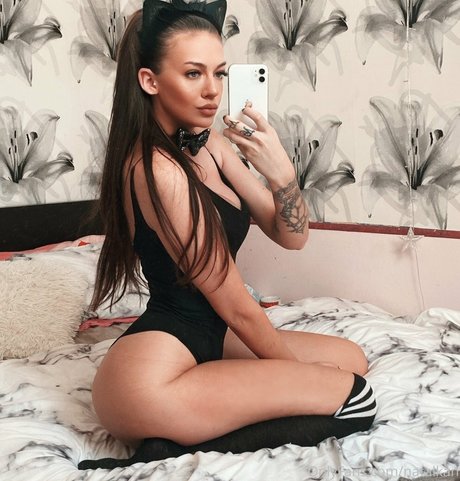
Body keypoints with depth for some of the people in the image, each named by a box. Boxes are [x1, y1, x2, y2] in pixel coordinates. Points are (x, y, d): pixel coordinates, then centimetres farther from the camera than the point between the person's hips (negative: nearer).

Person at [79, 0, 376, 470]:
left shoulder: (210, 145, 6)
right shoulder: (158, 170, -21)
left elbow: (290, 236, 5)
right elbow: (237, 307, -15)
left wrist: (281, 172, -15)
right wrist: (298, 372, -1)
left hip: (207, 337, 10)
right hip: (152, 373, -9)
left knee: (351, 357, 18)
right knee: (353, 397, -8)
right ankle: (179, 449, -6)